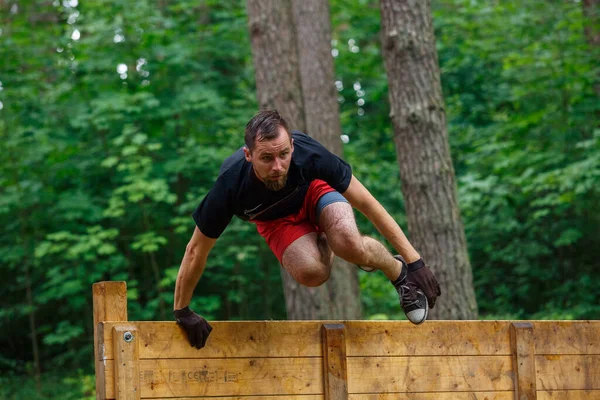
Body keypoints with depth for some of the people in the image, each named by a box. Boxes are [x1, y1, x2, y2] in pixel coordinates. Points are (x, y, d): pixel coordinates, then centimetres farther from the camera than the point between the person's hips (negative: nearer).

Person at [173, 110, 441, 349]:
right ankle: (325, 248, 9)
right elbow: (196, 251, -21)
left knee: (350, 244, -35)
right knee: (311, 272, -30)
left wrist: (414, 261, -24)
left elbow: (367, 204, -26)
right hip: (276, 219, 1)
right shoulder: (229, 186, -38)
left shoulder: (310, 155, -38)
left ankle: (398, 272, -1)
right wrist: (182, 312, -12)